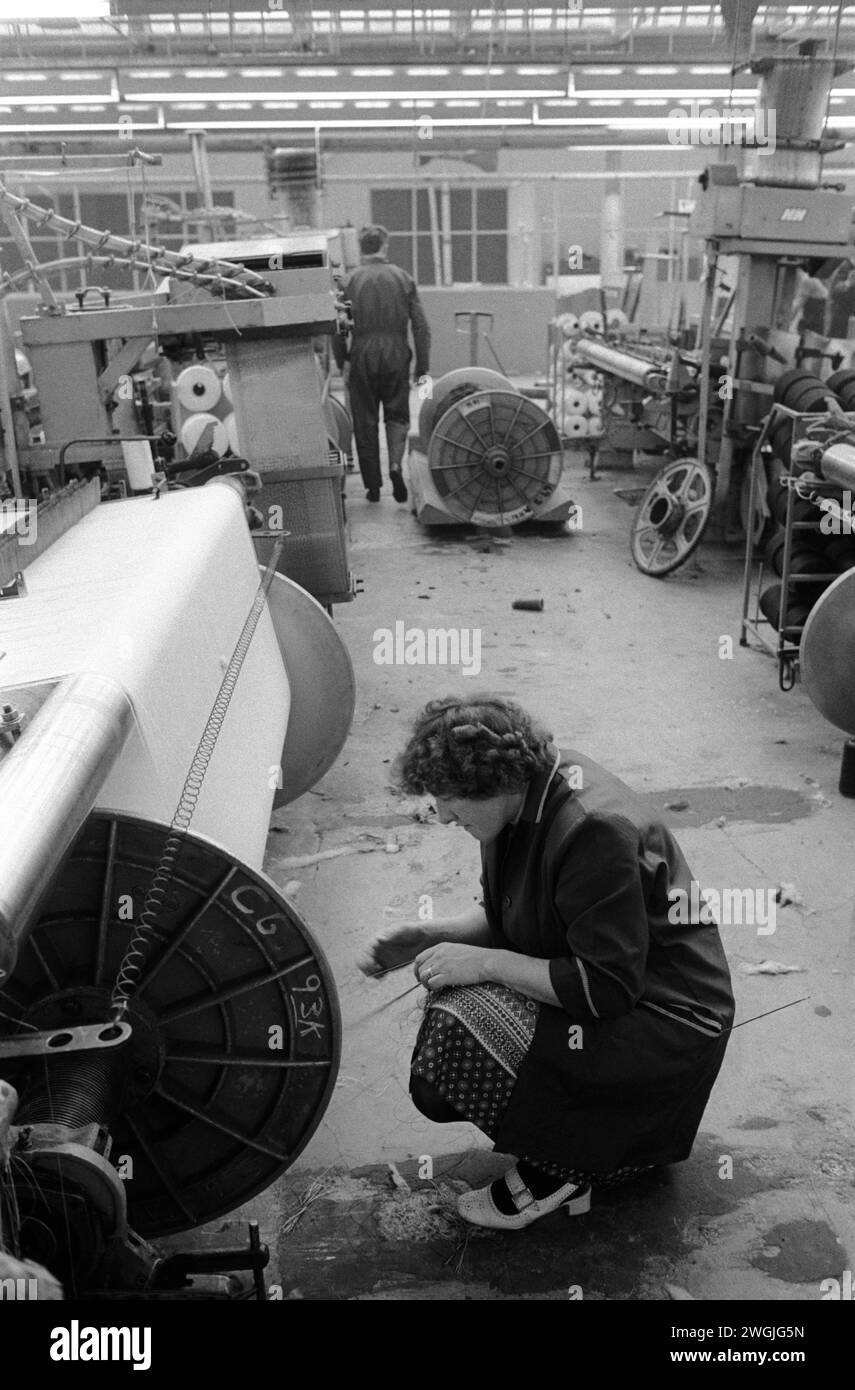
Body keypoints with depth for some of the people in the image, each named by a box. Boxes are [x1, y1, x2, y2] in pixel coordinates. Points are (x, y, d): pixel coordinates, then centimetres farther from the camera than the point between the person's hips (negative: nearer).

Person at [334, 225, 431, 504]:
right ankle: (396, 464, -11)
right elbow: (421, 326, 1)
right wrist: (422, 368, 4)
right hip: (396, 355, 1)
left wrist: (342, 361, 9)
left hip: (362, 356, 0)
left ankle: (373, 486, 12)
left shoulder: (349, 281, 0)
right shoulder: (403, 278, 3)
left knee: (365, 422, 9)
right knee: (397, 415, 14)